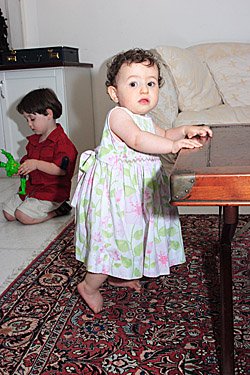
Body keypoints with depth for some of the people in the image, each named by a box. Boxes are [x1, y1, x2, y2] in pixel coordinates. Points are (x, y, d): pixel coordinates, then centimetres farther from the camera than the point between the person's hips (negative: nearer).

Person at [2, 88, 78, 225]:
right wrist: (19, 168, -1)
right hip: (32, 187, 9)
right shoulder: (33, 140, 12)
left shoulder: (61, 141, -18)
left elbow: (61, 169, -26)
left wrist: (36, 164, -30)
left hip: (52, 191, -9)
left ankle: (57, 210, -2)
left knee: (23, 216, -20)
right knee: (8, 213, 7)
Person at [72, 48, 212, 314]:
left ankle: (117, 275, 41)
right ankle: (89, 286, 15)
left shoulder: (144, 118, 11)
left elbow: (163, 135, 26)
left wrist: (186, 131, 9)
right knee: (114, 235, -4)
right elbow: (137, 140, -34)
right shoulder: (118, 115, -18)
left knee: (131, 232, 20)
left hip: (137, 187, 10)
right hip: (116, 187, -9)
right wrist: (173, 145, -36)